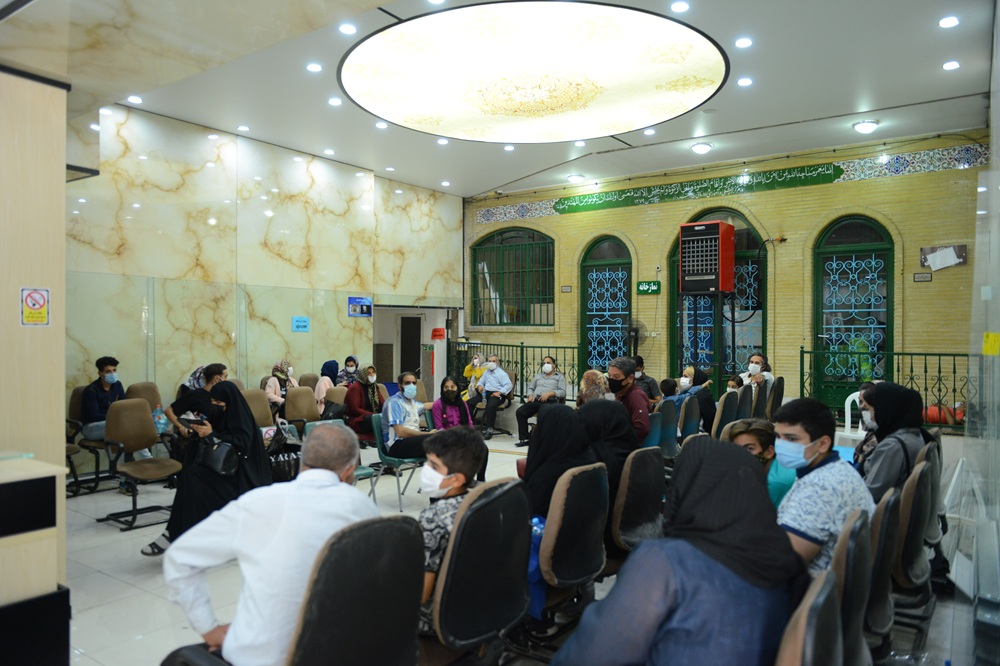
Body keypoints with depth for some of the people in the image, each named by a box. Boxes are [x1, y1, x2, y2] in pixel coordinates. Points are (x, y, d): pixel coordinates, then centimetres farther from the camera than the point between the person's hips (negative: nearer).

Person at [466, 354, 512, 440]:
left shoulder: (501, 373, 3)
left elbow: (509, 385, -8)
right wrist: (479, 386, 2)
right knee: (470, 402, -14)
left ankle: (489, 430, -32)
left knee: (491, 406, -38)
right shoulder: (486, 372, 25)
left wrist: (499, 392, -20)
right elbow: (480, 382, 28)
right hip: (485, 393, 7)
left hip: (497, 394, -7)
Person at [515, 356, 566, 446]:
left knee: (542, 414, -39)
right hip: (535, 401, 5)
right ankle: (524, 438, -18)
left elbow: (562, 392, 2)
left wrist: (549, 393, -14)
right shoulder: (538, 375, 31)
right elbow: (530, 388, 25)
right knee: (520, 412, -23)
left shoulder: (560, 376, 16)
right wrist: (530, 395, 1)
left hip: (550, 401, -5)